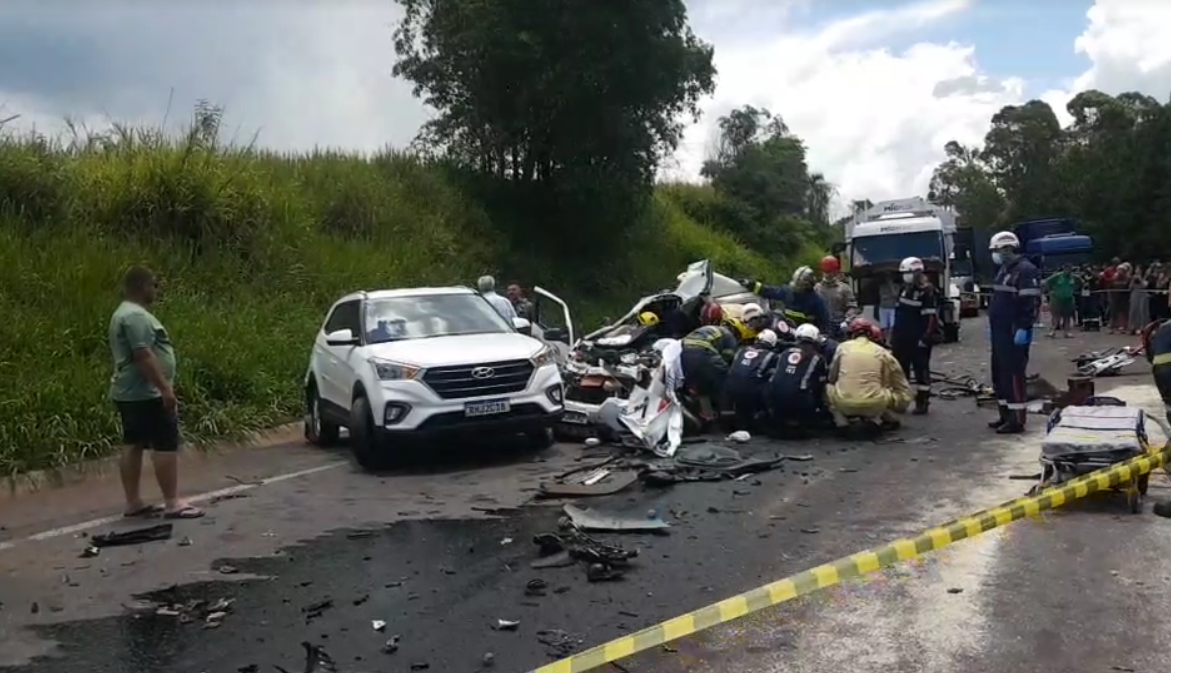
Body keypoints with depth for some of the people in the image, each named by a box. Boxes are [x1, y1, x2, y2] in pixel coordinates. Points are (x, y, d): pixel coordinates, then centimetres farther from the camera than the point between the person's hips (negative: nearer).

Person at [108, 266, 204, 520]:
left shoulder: (124, 313, 18)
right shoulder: (136, 316, -17)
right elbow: (143, 356, -25)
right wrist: (165, 388, -25)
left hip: (128, 392, 11)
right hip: (145, 394, -11)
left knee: (133, 445, 11)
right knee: (166, 445, -8)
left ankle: (133, 502, 15)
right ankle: (172, 503, -6)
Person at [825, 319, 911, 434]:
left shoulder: (843, 347, 9)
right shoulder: (882, 352, 10)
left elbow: (831, 378, 15)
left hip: (844, 404, -1)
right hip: (874, 405, 1)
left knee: (829, 387, 31)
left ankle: (841, 420, 9)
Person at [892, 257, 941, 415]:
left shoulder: (927, 291, -14)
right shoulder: (905, 289, 12)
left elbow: (930, 317, -17)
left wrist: (925, 338, -20)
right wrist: (895, 335, 17)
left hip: (919, 338, -8)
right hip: (903, 338, 8)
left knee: (921, 370, 0)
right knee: (899, 369, 12)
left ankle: (922, 402, 6)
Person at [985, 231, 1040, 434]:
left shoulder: (1025, 270, -13)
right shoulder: (1004, 269, 18)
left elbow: (1031, 303, -20)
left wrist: (1024, 329, -23)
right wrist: (993, 329, 24)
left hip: (1015, 333, -10)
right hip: (1000, 332, 10)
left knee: (1014, 374, -8)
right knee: (999, 374, 13)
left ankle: (1017, 420, -5)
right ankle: (1005, 415, 22)